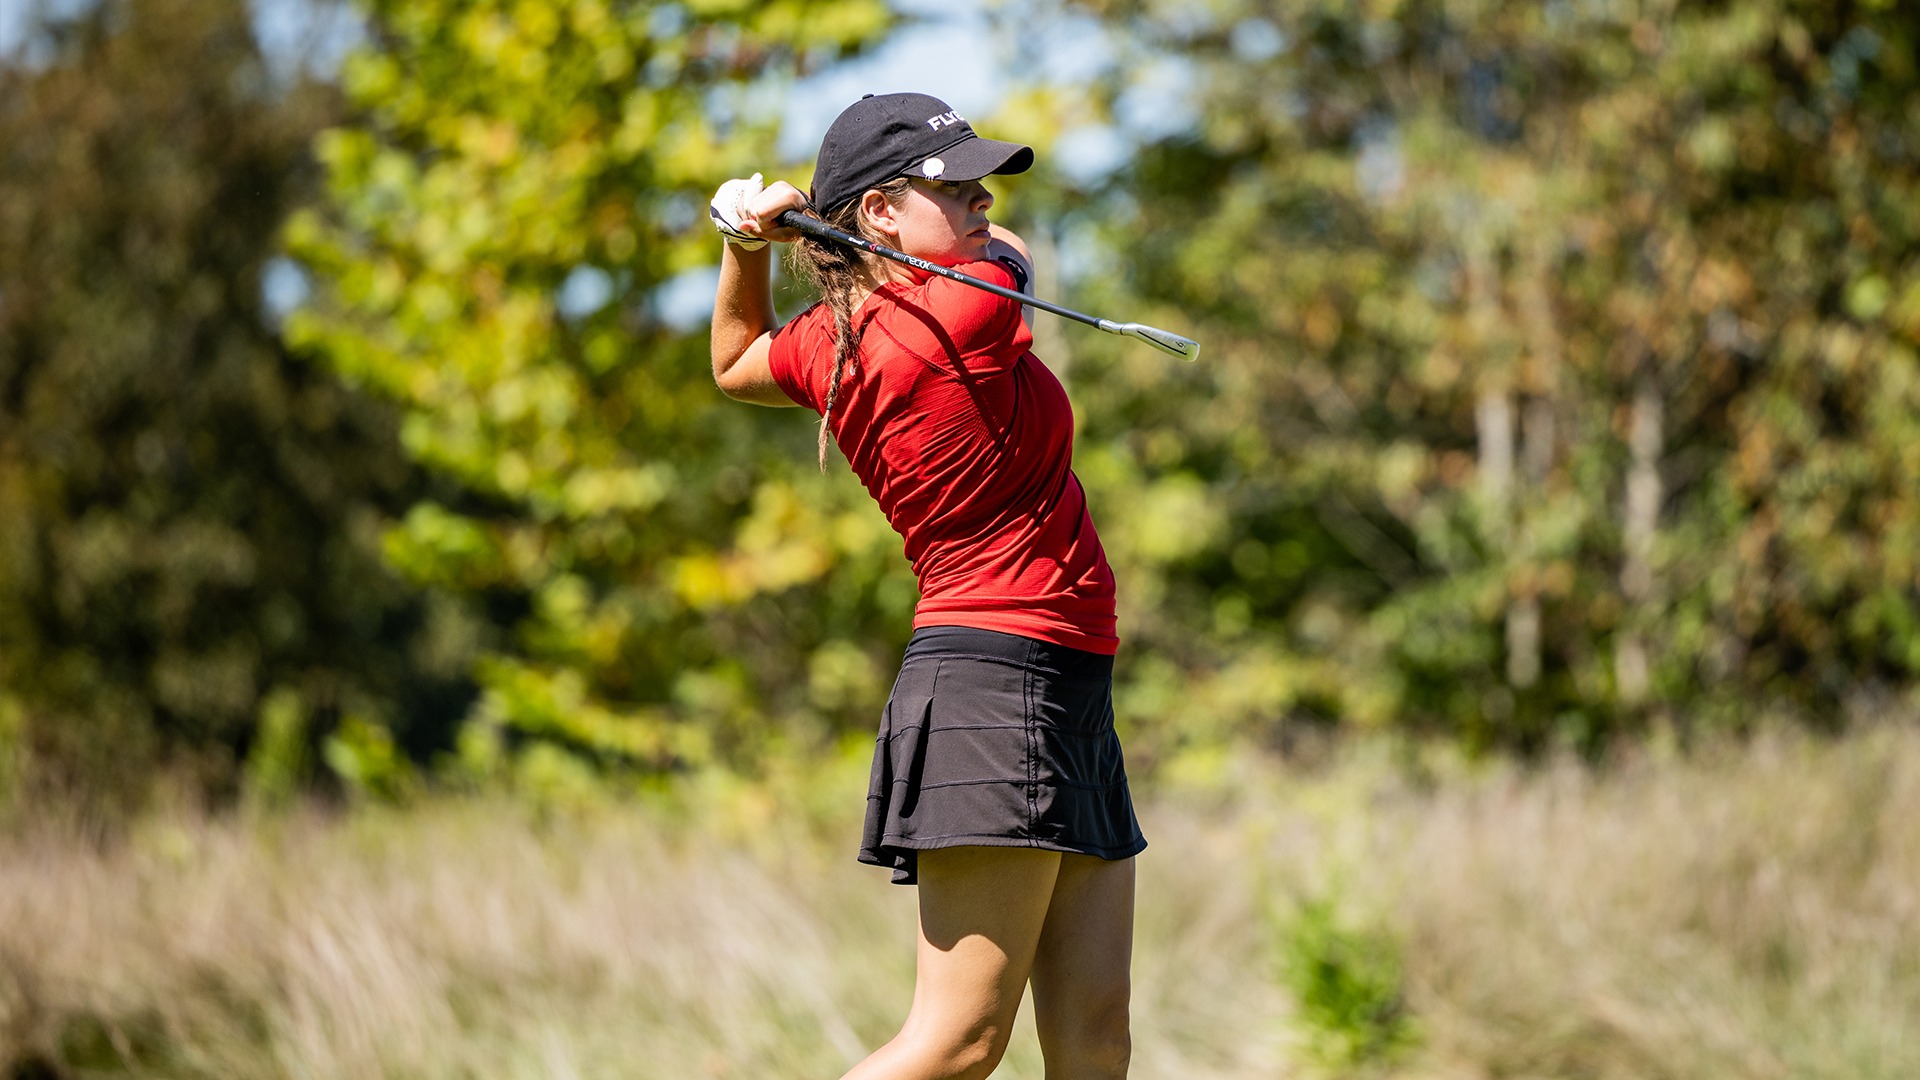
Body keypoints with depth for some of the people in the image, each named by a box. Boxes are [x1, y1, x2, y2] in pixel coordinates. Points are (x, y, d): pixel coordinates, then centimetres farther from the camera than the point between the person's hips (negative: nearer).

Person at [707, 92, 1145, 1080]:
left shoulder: (828, 345, 9)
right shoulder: (969, 312, -13)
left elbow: (735, 361, 33)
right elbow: (1010, 250, 11)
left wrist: (748, 243, 16)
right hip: (1000, 675, -9)